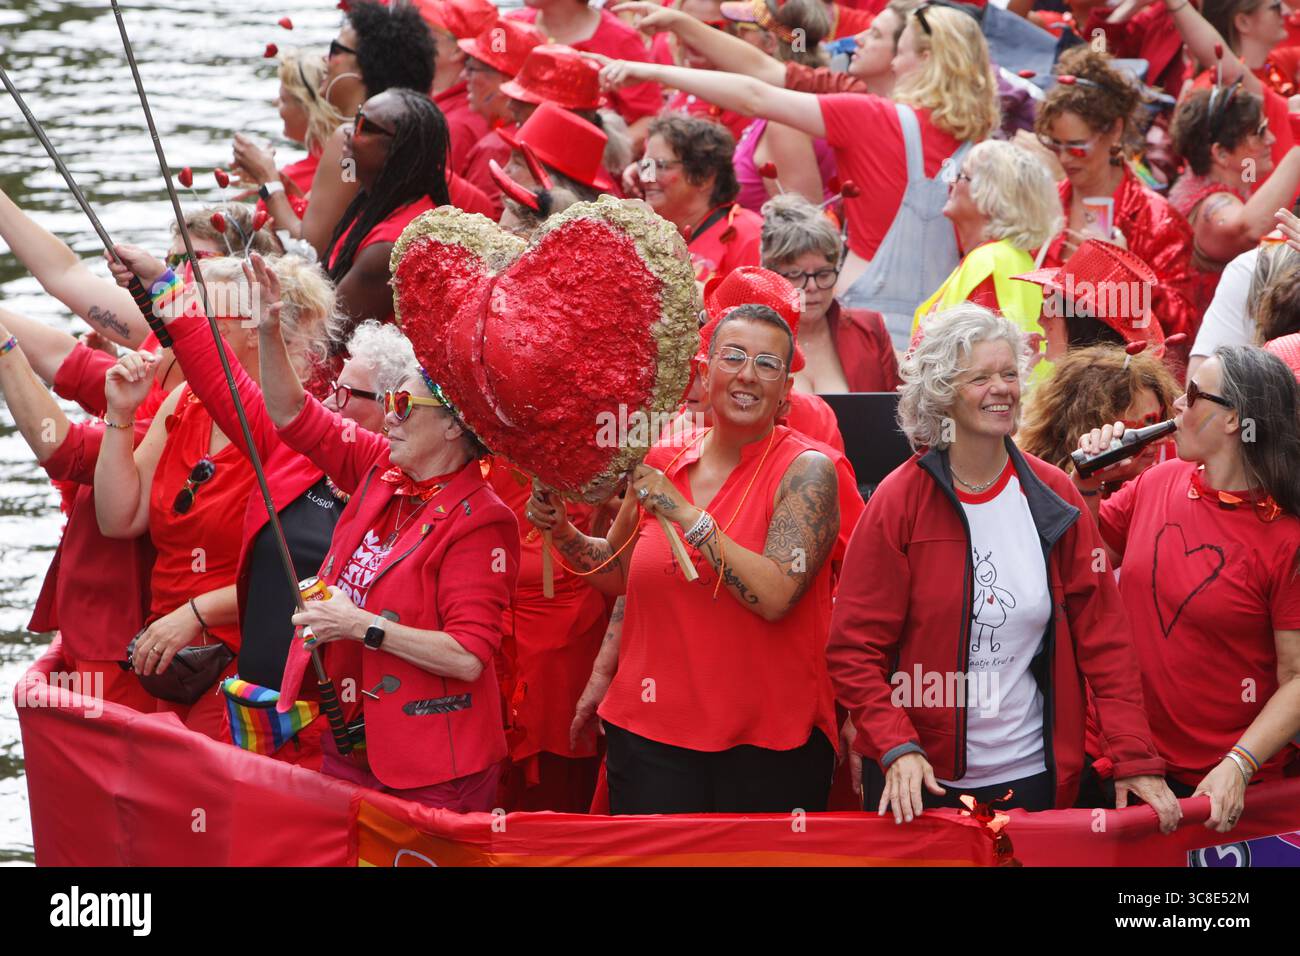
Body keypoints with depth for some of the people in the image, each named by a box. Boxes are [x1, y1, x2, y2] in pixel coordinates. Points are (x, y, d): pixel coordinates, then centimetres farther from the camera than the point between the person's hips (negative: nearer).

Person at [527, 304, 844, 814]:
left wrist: (685, 513, -20)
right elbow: (621, 574, 21)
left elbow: (775, 596, -21)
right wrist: (564, 534, 3)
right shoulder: (662, 462, 6)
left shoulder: (806, 470, -7)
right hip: (651, 735, 4)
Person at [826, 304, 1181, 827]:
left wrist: (1135, 758, -7)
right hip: (922, 781, -2)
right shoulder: (899, 502, -7)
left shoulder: (1054, 498, 1)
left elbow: (1102, 634, 2)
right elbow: (854, 648, -7)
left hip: (1031, 778, 2)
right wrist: (896, 748, -20)